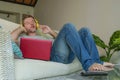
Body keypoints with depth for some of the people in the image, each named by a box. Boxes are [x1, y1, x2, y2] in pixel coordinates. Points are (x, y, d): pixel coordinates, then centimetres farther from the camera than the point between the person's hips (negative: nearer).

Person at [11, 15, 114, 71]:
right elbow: (10, 39, 0)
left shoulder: (44, 36, 40)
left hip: (68, 55, 7)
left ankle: (96, 63, -21)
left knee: (84, 30, -8)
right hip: (54, 55, -7)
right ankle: (87, 64, -37)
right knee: (68, 26, -26)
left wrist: (51, 31, 24)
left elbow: (61, 39, 36)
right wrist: (21, 28, 16)